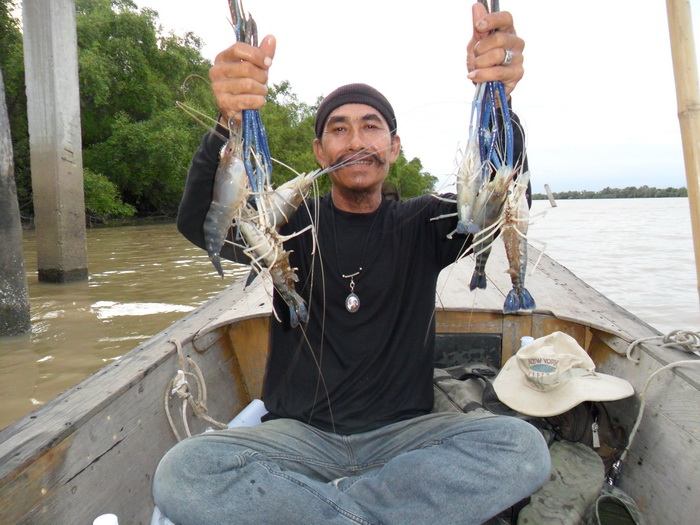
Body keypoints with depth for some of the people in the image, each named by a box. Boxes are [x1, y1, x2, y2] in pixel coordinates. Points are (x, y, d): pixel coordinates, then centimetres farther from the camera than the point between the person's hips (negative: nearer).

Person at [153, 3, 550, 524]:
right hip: (300, 435, 0)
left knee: (524, 447, -25)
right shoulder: (292, 223, 2)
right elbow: (201, 222, -16)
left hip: (402, 434, 1)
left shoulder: (422, 226, 4)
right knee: (180, 473, -25)